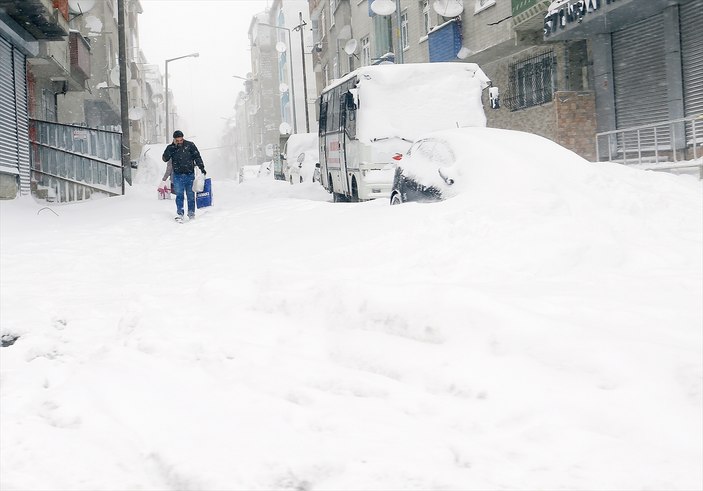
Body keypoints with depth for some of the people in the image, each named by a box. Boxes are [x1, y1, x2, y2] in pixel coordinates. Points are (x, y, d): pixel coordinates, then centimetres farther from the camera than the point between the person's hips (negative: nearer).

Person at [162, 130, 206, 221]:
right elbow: (165, 158, -7)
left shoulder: (190, 145, -1)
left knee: (190, 195, 6)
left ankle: (191, 213, 17)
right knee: (179, 195, -7)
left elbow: (197, 157, 2)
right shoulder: (171, 148, 2)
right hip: (178, 175, 0)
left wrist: (201, 167, -5)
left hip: (190, 174, 0)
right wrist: (170, 150, -20)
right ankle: (180, 214, -6)